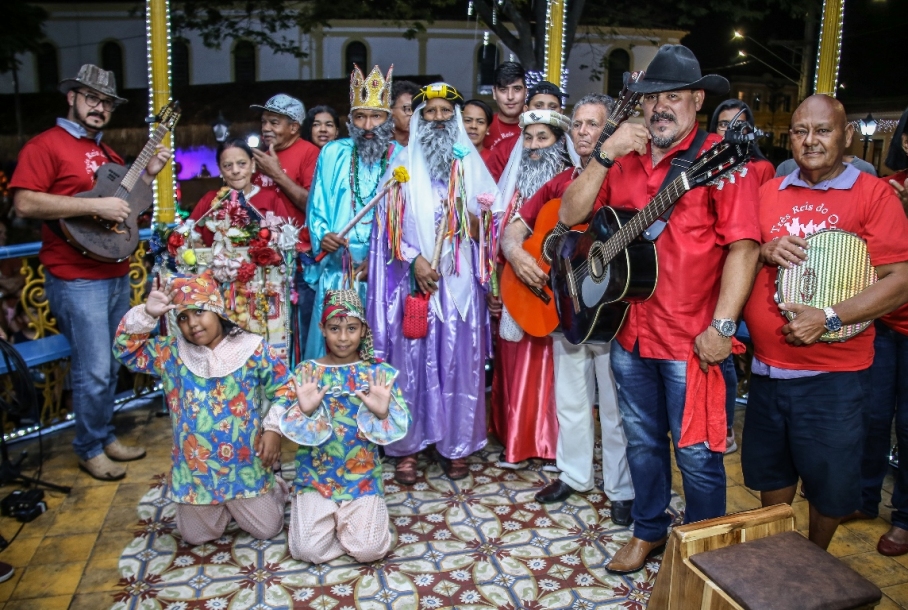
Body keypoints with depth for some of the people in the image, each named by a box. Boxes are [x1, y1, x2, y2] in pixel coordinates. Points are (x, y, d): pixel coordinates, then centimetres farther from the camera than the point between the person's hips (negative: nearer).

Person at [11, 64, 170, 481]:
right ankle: (89, 449, 14)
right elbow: (25, 203, -18)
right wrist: (95, 205, -23)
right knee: (94, 370, -4)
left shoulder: (107, 153, 17)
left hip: (117, 275, 8)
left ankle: (104, 436, 29)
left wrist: (147, 175, 11)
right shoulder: (45, 145, -7)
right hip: (76, 280, -8)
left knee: (110, 364, 15)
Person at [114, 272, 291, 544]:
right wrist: (147, 314, -21)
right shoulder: (171, 353, -3)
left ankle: (273, 488, 38)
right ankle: (223, 506, 43)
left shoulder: (253, 349, -10)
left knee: (267, 529, 8)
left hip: (245, 465, -2)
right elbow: (126, 350, -8)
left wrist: (274, 431, -14)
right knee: (196, 536, 15)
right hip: (195, 468, 3)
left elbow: (283, 390, -5)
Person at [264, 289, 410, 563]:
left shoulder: (379, 373, -4)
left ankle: (350, 517, 19)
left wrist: (382, 412, -26)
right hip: (315, 475, 1)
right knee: (308, 550, -12)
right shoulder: (305, 372, -4)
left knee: (369, 550, -13)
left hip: (363, 476, 0)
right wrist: (305, 410, -25)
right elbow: (285, 423, -5)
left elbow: (399, 425, -6)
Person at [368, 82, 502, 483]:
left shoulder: (471, 165, 12)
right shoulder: (404, 165, 8)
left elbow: (493, 221, 12)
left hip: (461, 282, 1)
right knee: (412, 362, 0)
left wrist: (475, 223, -9)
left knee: (460, 363, 2)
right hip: (414, 280, -1)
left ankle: (457, 446, 15)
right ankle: (406, 449, 11)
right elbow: (390, 223, 2)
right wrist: (414, 259, -12)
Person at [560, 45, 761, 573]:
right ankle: (649, 531, 39)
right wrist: (604, 157, -11)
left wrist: (722, 326, -21)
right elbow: (571, 215, 1)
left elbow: (743, 244, -15)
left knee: (696, 454, 6)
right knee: (642, 441, 19)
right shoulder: (624, 158, 9)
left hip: (691, 339, -5)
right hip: (629, 330, 6)